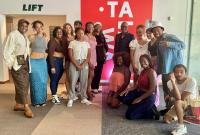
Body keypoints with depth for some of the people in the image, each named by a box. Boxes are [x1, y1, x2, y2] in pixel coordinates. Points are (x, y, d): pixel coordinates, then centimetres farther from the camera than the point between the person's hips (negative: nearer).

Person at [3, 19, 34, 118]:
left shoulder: (25, 37, 15)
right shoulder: (13, 35, -9)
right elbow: (7, 52, -12)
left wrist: (27, 62, 6)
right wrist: (11, 65, -15)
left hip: (25, 63, 8)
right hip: (17, 64, -8)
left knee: (25, 85, 11)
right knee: (22, 85, -8)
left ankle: (18, 104, 25)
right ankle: (26, 108, -4)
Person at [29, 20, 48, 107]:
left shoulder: (45, 38, 8)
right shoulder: (31, 37, -7)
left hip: (43, 61, 5)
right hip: (34, 61, -4)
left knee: (43, 81, 8)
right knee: (35, 81, 2)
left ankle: (42, 100, 21)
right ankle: (36, 101, 16)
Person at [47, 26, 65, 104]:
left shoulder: (61, 41, 13)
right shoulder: (52, 41, -8)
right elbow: (50, 54, -15)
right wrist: (52, 66, -19)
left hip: (60, 62, 7)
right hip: (54, 61, -7)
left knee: (57, 80, 12)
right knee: (54, 80, -2)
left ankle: (55, 95, 25)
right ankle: (54, 97, 5)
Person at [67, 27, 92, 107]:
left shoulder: (87, 43, 9)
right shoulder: (72, 43, 1)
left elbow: (88, 56, 2)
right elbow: (70, 56, -5)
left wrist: (83, 64, -11)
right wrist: (77, 65, -13)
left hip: (85, 64, 3)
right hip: (74, 64, -2)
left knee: (84, 82, 5)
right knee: (72, 82, -3)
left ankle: (84, 98, 16)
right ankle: (71, 99, 8)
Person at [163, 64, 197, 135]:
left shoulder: (191, 81, -25)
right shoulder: (170, 82, -12)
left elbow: (181, 98, -26)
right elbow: (177, 97, -25)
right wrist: (172, 82, -30)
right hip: (179, 105, 6)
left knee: (177, 102, -36)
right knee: (167, 119, -7)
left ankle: (181, 127, -22)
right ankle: (182, 114, 24)